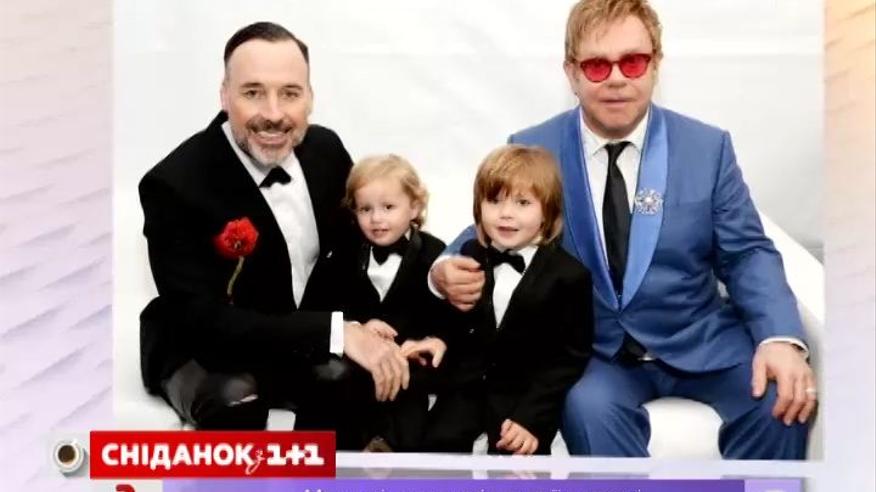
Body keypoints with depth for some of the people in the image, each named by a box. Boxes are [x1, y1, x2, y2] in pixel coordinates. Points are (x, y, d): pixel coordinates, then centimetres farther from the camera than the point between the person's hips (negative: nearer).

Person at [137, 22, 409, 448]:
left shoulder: (326, 149, -7)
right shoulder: (174, 184, -24)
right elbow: (202, 321, -29)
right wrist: (336, 332, -34)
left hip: (304, 344, 5)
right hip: (202, 353, -4)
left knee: (352, 376, -27)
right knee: (233, 397, -36)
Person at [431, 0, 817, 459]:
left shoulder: (708, 146, 2)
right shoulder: (530, 151, 0)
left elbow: (746, 254, 2)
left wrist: (781, 339, -17)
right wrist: (448, 272, -18)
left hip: (700, 341, 2)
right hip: (589, 349, -1)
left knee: (783, 399, -25)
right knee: (590, 408, -34)